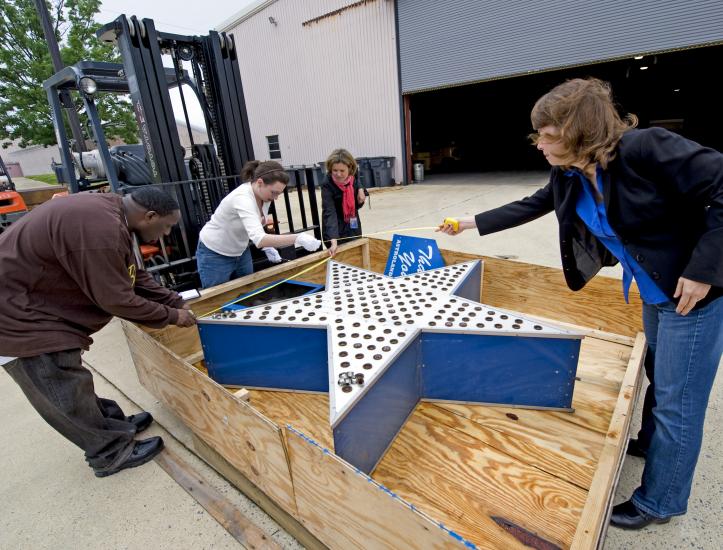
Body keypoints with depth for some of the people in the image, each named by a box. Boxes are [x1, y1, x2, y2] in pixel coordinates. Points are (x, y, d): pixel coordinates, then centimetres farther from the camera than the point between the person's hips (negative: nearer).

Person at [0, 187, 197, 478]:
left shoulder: (109, 213, 2)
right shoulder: (100, 229, -32)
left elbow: (137, 277, 9)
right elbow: (117, 300, -25)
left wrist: (177, 303, 5)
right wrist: (171, 316, -12)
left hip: (33, 303, 10)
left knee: (68, 383, 21)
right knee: (67, 393, 2)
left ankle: (114, 425, 37)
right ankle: (113, 454, 18)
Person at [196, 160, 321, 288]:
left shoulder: (264, 195, -11)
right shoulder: (243, 198, -35)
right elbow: (259, 239, -48)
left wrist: (267, 246, -7)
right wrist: (298, 238, -54)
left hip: (240, 252, 7)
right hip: (215, 255, -7)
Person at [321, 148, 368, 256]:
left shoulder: (354, 179, -8)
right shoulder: (327, 185, -24)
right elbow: (329, 213, -34)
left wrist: (361, 190, -15)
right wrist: (334, 241, -46)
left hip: (353, 228, 5)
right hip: (334, 231, -5)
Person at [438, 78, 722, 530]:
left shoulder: (646, 148, -27)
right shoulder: (569, 176, -3)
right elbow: (530, 207, 11)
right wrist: (471, 223, 12)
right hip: (655, 292, 8)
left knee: (677, 401, 5)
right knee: (659, 378, 26)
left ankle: (658, 502, 25)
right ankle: (652, 443, 52)